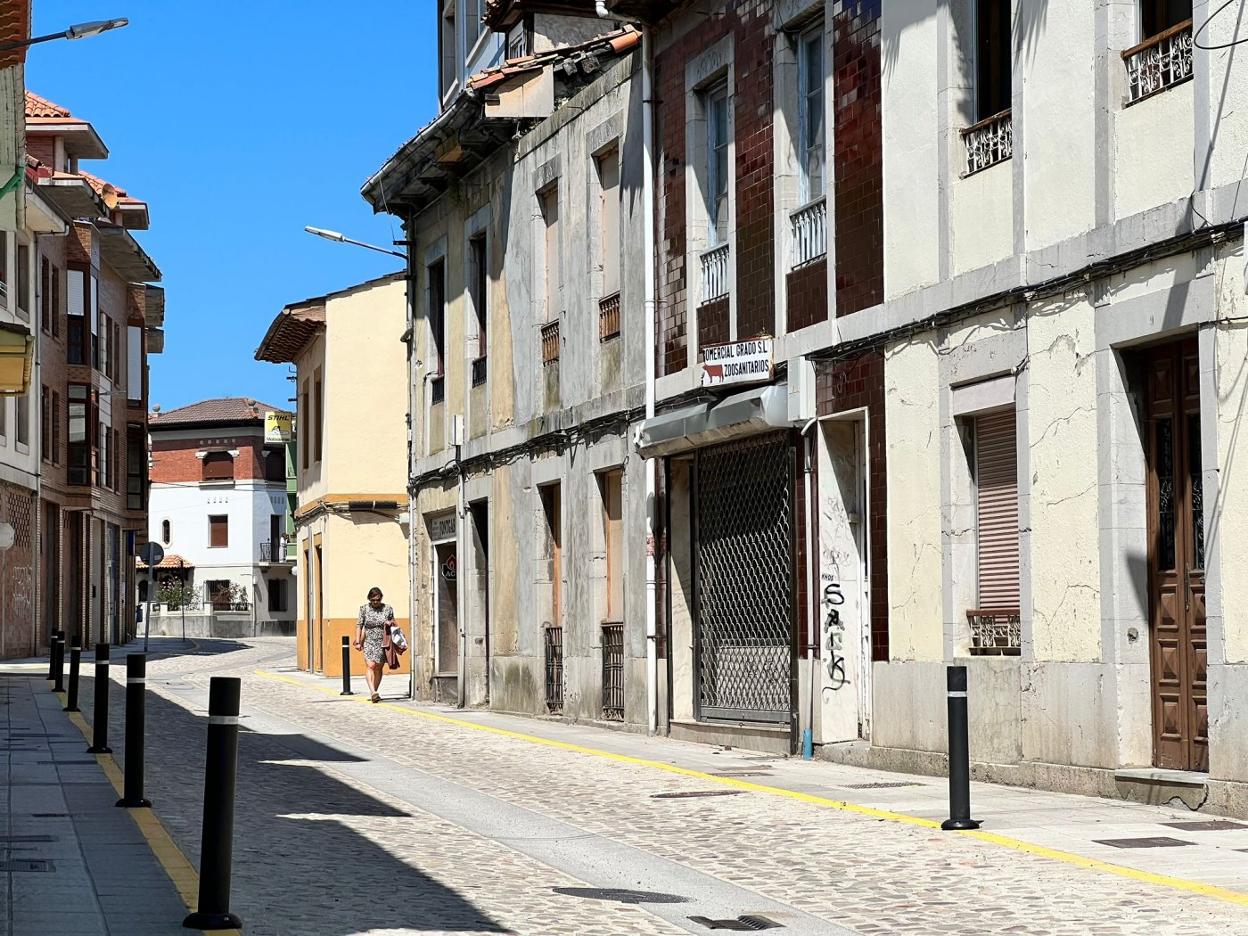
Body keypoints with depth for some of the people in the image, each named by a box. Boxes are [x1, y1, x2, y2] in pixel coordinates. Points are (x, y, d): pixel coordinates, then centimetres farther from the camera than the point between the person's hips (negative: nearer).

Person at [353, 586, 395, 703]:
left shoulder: (388, 609, 2)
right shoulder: (364, 609, 1)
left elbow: (393, 623, 15)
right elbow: (359, 625, 5)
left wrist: (390, 623, -10)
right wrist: (358, 642, 0)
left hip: (382, 642, 1)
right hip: (369, 642, -1)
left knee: (379, 667, 4)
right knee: (370, 666, -17)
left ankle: (374, 693, 17)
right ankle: (373, 693, -28)